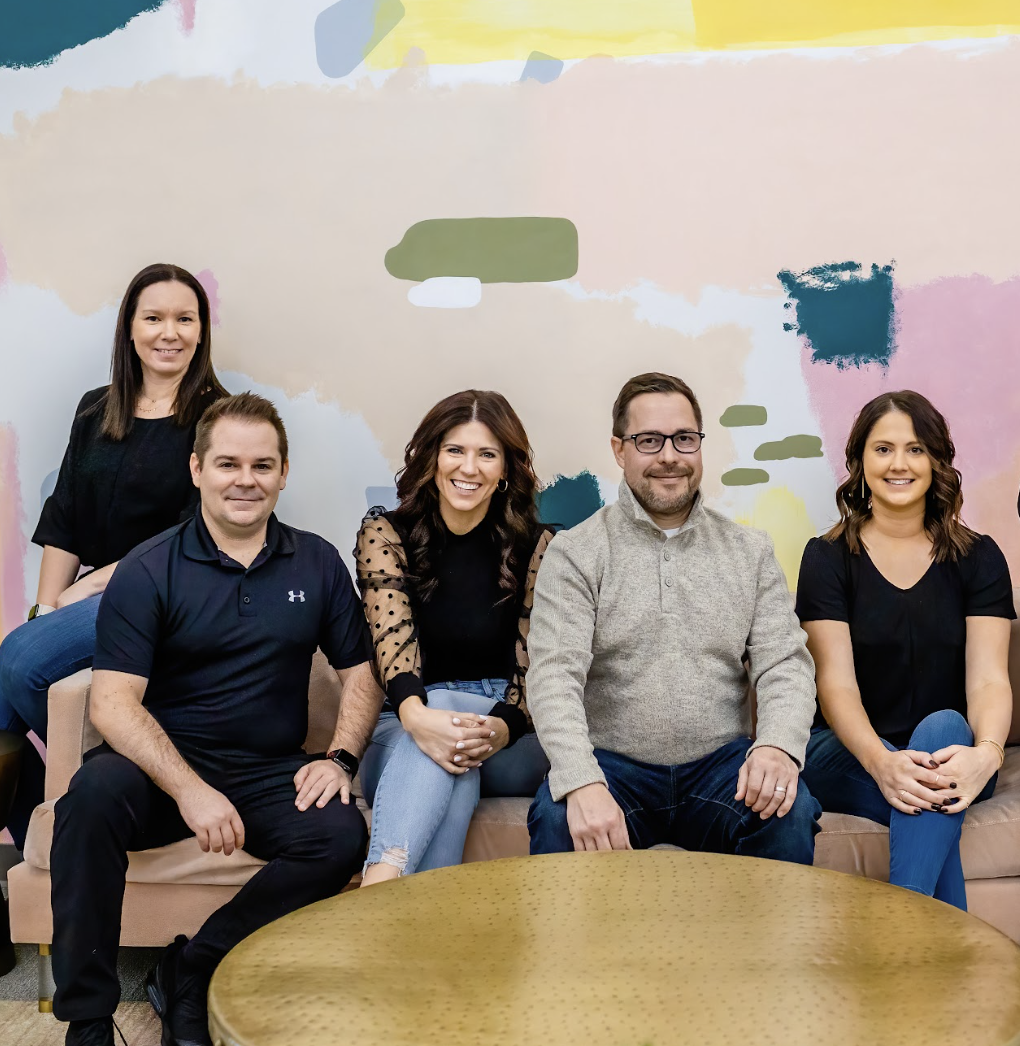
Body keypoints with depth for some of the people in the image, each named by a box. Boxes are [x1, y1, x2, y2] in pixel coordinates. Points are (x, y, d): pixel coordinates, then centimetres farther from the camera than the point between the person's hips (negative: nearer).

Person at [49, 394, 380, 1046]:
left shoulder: (317, 564, 7)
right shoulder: (149, 571, -3)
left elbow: (361, 671, 10)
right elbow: (114, 701, -11)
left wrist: (341, 757, -10)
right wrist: (189, 789, -25)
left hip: (271, 773, 2)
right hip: (163, 765, -2)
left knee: (342, 836, -26)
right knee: (94, 795, -32)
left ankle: (190, 971, -9)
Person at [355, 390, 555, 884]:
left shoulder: (534, 546, 3)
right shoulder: (384, 534, 2)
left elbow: (534, 664, -4)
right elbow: (394, 640, -15)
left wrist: (501, 728, -29)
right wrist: (417, 717, -38)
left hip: (512, 738, 0)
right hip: (401, 736, 0)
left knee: (456, 753, -36)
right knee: (454, 767, -37)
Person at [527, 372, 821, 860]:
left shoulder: (750, 550, 10)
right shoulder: (575, 553, 0)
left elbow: (784, 664, 2)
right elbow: (554, 675, -11)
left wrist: (777, 745, -21)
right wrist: (581, 782, -29)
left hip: (720, 762, 3)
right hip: (612, 763, -2)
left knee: (792, 816, -26)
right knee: (557, 821, -33)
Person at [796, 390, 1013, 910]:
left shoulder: (978, 558, 5)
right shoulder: (828, 557, 1)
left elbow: (988, 677, -7)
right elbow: (836, 683, -9)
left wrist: (986, 752, -31)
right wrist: (883, 762, -30)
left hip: (949, 750, 1)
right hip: (850, 756, -1)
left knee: (943, 726, -34)